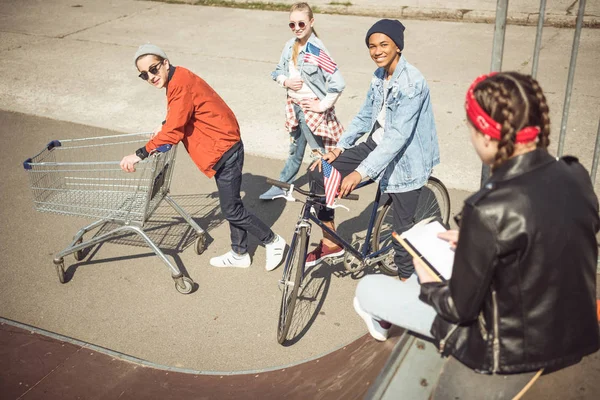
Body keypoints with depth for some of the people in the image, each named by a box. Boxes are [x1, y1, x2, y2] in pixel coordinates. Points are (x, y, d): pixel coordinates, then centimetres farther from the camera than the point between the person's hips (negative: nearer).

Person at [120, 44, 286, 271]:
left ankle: (272, 241, 16)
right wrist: (165, 125, 13)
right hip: (224, 147, 10)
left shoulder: (181, 84, -23)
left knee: (231, 210, -2)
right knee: (231, 205, 18)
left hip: (224, 149, -10)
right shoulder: (178, 79, 8)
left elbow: (173, 132, -29)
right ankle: (239, 254, 32)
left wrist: (140, 154, -26)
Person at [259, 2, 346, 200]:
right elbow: (278, 71, 14)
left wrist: (322, 105, -18)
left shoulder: (316, 50, -20)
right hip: (294, 105, 7)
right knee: (295, 150, 23)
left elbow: (338, 83, -24)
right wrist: (285, 81, -7)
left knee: (319, 153, 3)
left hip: (312, 108, -7)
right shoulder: (290, 46, 1)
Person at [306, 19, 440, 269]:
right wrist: (340, 147, -1)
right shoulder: (379, 76, 3)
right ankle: (331, 243, 10)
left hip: (404, 159, -8)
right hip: (377, 145, 8)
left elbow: (398, 136, -31)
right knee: (318, 172, -3)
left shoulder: (412, 83, -23)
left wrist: (360, 173, -38)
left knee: (402, 229, -1)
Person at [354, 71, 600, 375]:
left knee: (367, 288, 8)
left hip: (512, 352, -7)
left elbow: (461, 308, -19)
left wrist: (428, 285, 3)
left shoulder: (489, 209, -31)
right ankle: (394, 310, 50)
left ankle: (382, 314, 44)